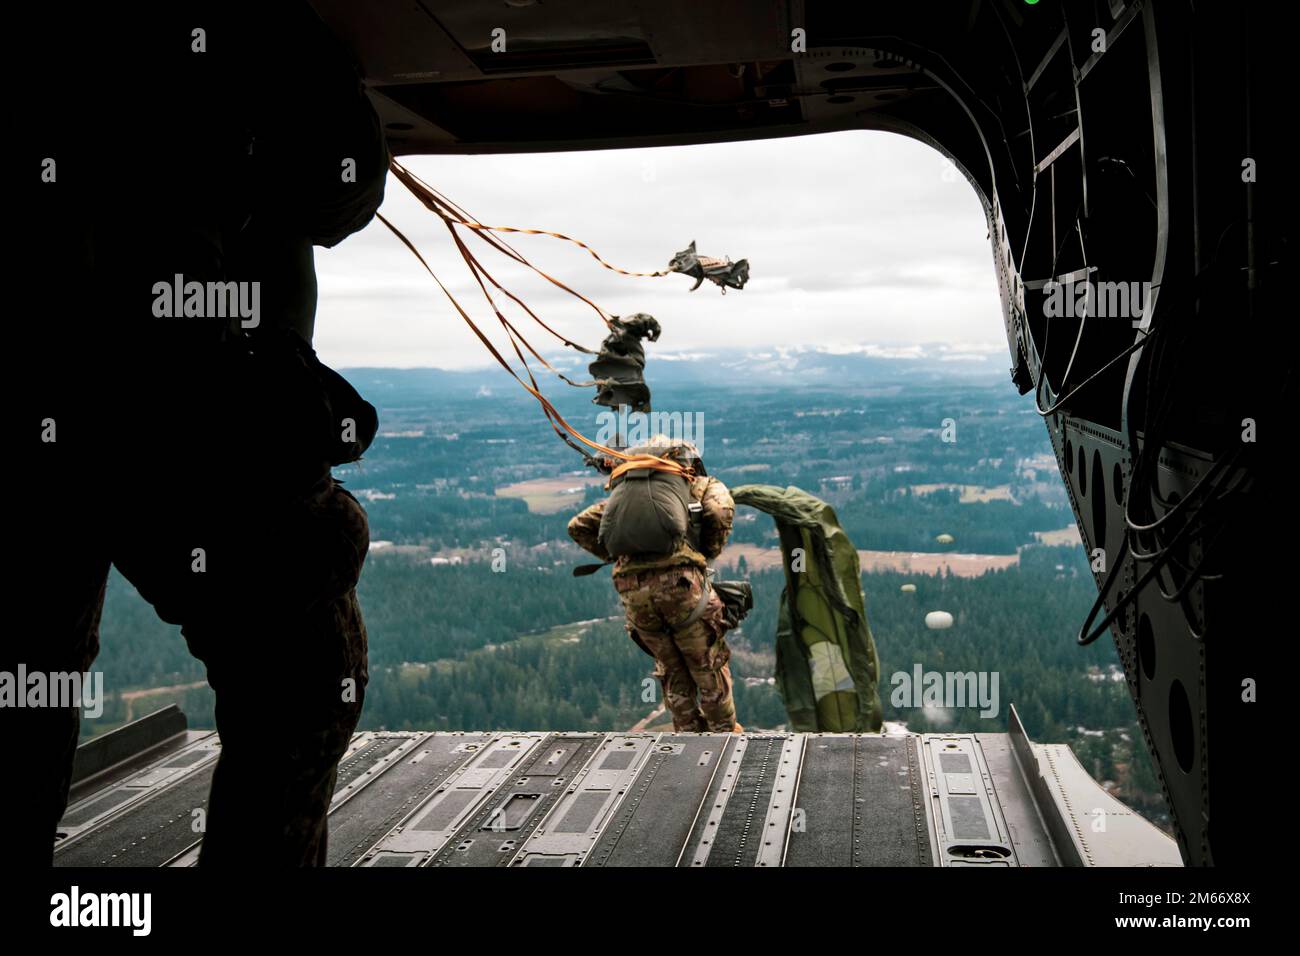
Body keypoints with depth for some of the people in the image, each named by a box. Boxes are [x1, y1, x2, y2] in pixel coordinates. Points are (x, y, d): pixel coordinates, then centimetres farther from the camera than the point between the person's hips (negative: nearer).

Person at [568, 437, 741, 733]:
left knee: (672, 671, 19)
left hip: (631, 586, 4)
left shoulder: (624, 490, 29)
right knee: (708, 666, 13)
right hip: (678, 578, -4)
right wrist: (708, 553, 12)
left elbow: (578, 526, 24)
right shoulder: (701, 484, 19)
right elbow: (720, 511, -3)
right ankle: (724, 733, 22)